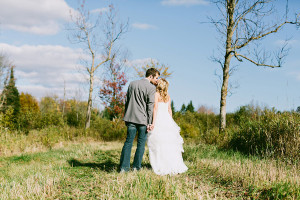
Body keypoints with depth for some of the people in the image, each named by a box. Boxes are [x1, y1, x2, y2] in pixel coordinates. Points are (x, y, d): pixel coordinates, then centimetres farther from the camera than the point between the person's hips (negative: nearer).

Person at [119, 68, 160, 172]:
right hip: (143, 119, -4)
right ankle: (136, 167, 10)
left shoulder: (132, 84, 11)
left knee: (128, 141, 6)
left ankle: (124, 167, 3)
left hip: (130, 118, 5)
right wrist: (149, 123, -7)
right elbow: (150, 106, -10)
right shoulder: (151, 88, -7)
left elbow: (126, 101, 14)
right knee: (141, 143, 6)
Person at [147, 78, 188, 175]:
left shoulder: (156, 94, -5)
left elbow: (155, 108, -12)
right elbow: (169, 110, 15)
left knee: (158, 144, -2)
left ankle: (162, 167, -4)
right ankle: (175, 165, 11)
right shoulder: (168, 96, 13)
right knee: (170, 144, 9)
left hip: (159, 119, -6)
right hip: (167, 120, 6)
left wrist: (153, 122, -14)